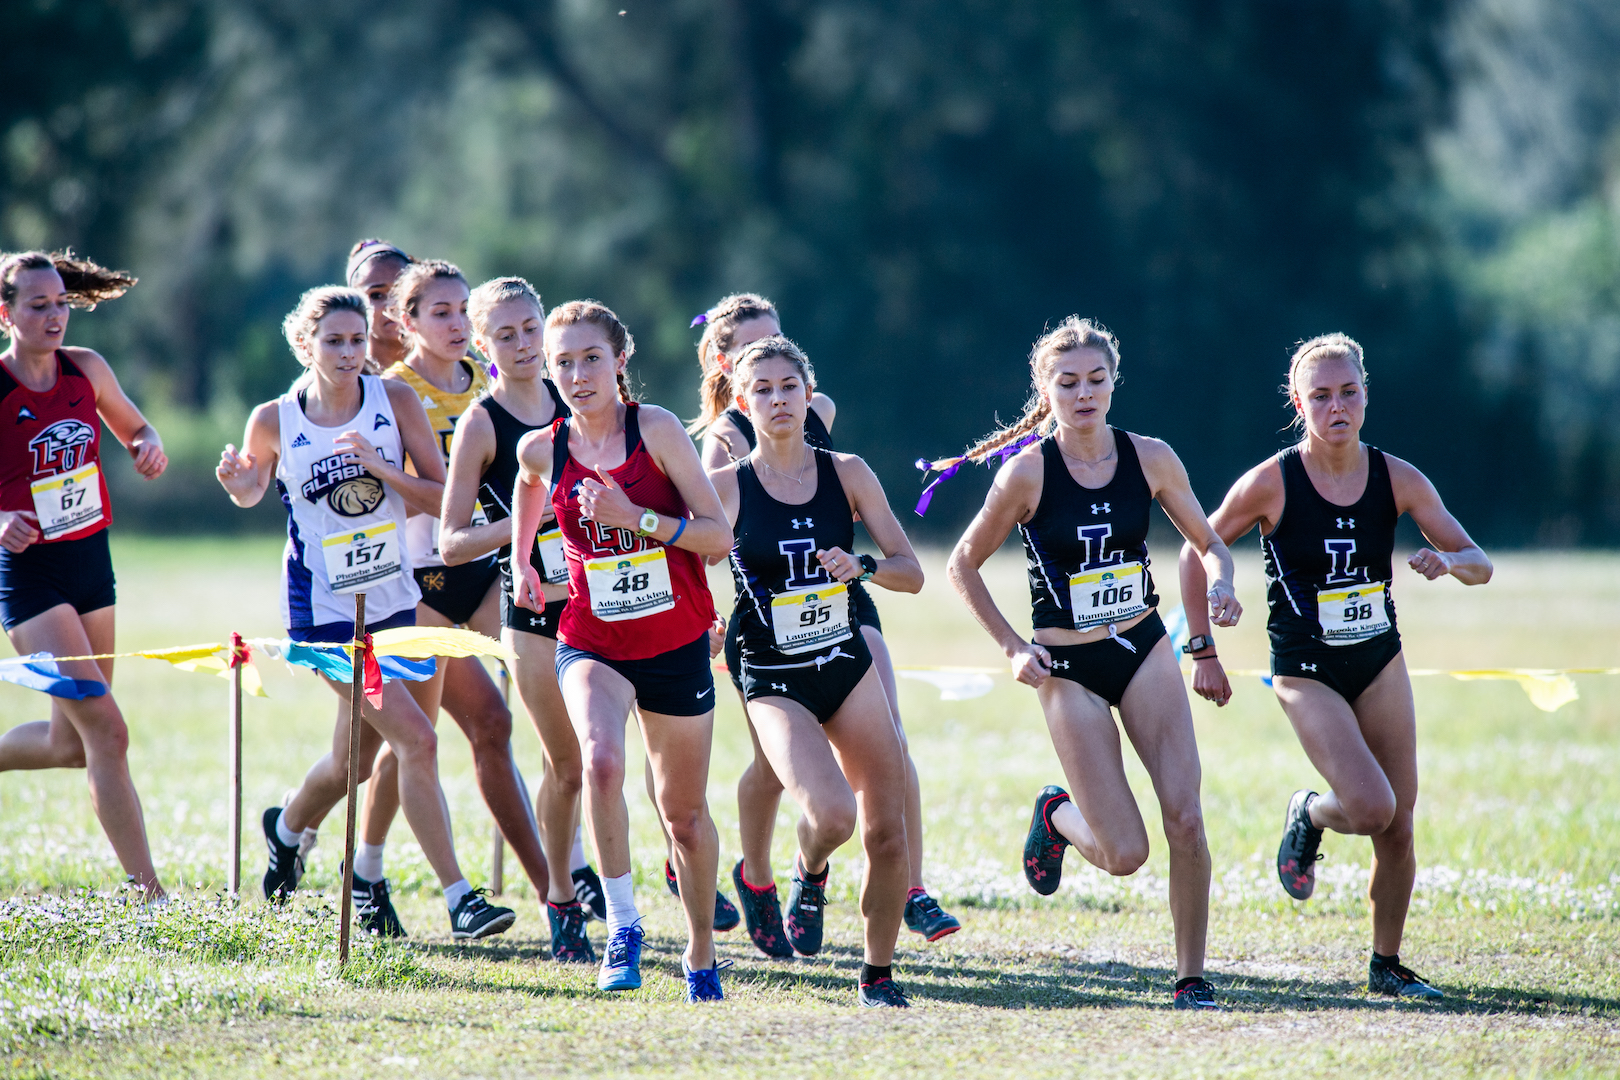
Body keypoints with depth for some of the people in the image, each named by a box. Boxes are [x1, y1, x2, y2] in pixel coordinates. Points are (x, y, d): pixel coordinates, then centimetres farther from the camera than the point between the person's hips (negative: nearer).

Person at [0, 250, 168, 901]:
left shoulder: (86, 370, 1)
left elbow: (134, 428, 18)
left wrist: (150, 446, -5)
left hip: (91, 563, 6)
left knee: (72, 743, 13)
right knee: (105, 730, -15)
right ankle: (149, 893, -11)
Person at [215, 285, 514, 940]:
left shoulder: (395, 401, -4)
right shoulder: (275, 421, -6)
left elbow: (441, 498, -3)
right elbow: (252, 492, 13)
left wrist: (383, 469, -19)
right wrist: (237, 483, -10)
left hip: (390, 599, 4)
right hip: (323, 609, -4)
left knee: (354, 760, 18)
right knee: (417, 740, -17)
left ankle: (287, 827, 51)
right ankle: (458, 898, -13)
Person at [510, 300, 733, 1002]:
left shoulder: (655, 429, -10)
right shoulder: (541, 451, -2)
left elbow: (718, 537, -12)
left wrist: (636, 517, -22)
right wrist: (521, 565, 17)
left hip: (676, 646, 0)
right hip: (592, 645, 0)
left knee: (683, 811, 12)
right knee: (601, 759, -31)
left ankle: (701, 957, 32)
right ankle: (622, 924, -18)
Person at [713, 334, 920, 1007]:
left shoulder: (847, 474, 1)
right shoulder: (725, 486, -5)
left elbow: (912, 572, 0)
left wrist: (863, 566, -17)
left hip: (847, 666, 3)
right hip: (774, 681, -3)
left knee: (887, 831, 0)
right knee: (830, 813, -25)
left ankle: (879, 975, 18)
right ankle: (809, 876, 10)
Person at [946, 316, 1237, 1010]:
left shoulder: (1150, 458, -3)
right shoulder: (1029, 471, -11)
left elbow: (1209, 544, 10)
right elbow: (963, 566, 0)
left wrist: (1219, 587, -11)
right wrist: (1013, 648, -5)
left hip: (1145, 650, 3)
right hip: (1069, 670, -3)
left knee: (1184, 818, -11)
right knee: (1124, 855, -7)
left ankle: (1191, 976, 3)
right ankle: (1057, 816, 28)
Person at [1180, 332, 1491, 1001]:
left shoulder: (1396, 479, -5)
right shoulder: (1271, 483, -14)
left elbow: (1479, 564, -4)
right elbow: (1196, 556, -2)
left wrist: (1447, 562, -27)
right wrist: (1203, 652, -3)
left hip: (1381, 663, 4)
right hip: (1307, 673, -4)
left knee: (1398, 828, 3)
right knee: (1371, 806, -21)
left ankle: (1386, 966, 21)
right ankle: (1308, 818, 14)